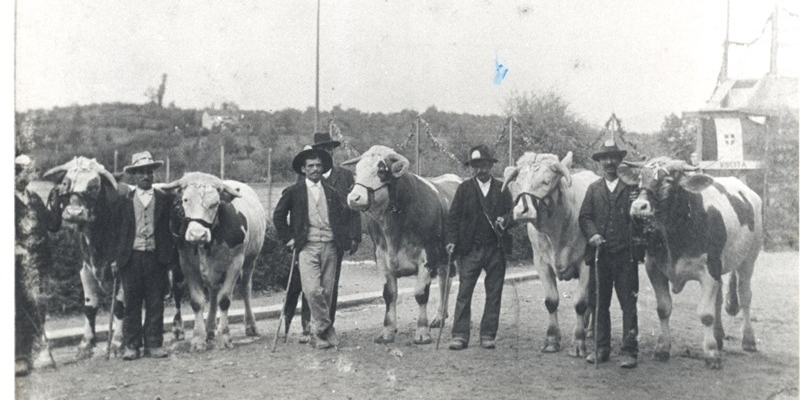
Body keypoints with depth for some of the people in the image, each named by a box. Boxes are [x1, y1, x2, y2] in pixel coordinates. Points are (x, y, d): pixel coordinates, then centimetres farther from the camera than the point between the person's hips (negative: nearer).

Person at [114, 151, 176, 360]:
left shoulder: (165, 199, 6)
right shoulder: (125, 201, 6)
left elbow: (171, 230, 7)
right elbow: (117, 230, 8)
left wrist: (171, 257, 0)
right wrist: (116, 259, 2)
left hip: (156, 258, 0)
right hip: (130, 258, 0)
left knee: (156, 304, 3)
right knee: (131, 304, 4)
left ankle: (154, 344, 11)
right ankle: (131, 345, 10)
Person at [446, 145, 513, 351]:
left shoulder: (502, 189, 9)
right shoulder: (464, 188, 6)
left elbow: (511, 213, 10)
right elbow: (453, 217, 3)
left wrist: (504, 220, -12)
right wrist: (452, 241, -8)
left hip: (496, 250, 1)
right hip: (470, 249, -1)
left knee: (494, 294, 4)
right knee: (464, 292, -5)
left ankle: (488, 335, 12)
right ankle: (459, 335, -2)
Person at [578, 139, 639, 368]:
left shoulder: (632, 187, 5)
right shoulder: (593, 189, 15)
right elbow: (584, 217, 8)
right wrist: (592, 234, -10)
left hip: (625, 255, -3)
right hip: (599, 253, 3)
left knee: (628, 304, -2)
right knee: (598, 303, 7)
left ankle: (629, 351, 3)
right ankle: (601, 348, 17)